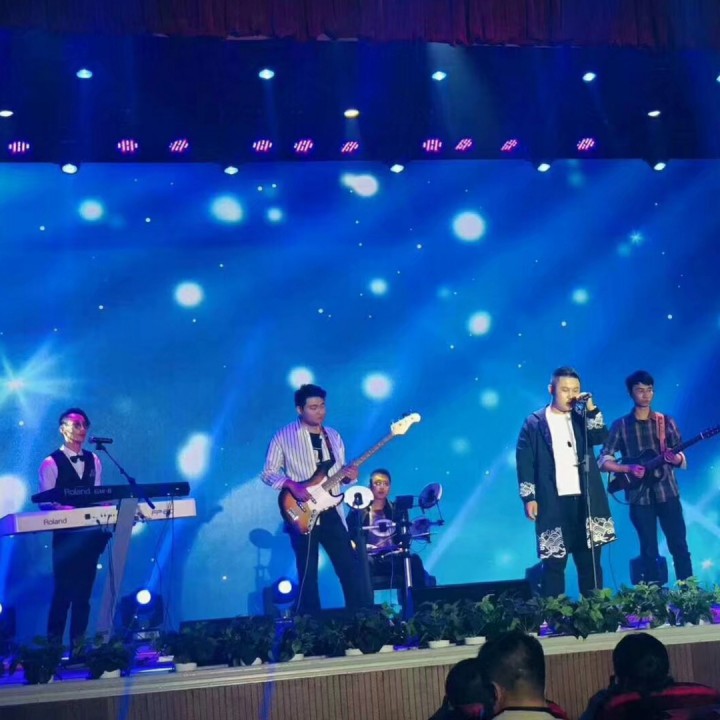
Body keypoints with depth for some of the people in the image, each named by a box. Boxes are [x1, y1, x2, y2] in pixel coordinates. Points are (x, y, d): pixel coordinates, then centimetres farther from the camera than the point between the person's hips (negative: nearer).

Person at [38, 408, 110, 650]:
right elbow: (45, 503, -9)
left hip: (91, 533, 5)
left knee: (84, 590, 8)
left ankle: (78, 645, 15)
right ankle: (54, 644, 7)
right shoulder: (51, 463, -4)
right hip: (66, 535, -4)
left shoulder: (93, 461, 11)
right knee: (63, 590, -3)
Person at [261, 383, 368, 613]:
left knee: (351, 568, 4)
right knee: (308, 575, 1)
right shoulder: (284, 436, -3)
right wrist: (292, 485, -19)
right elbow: (268, 473, -3)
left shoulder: (333, 436, 12)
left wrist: (349, 475, -5)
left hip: (331, 512, 4)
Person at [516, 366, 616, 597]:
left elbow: (601, 437, -4)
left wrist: (591, 409, -10)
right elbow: (524, 461, -1)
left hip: (584, 500, 3)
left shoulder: (581, 419, 12)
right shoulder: (534, 422, 2)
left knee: (590, 560, 8)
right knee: (554, 563, 0)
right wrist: (528, 498, -8)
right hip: (553, 502, -3)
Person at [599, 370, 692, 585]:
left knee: (679, 545, 1)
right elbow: (604, 461, -1)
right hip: (639, 496, -1)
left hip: (667, 493, 1)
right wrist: (629, 468, -17)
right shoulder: (620, 425, 2)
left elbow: (683, 462, 7)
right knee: (649, 551, 4)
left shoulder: (666, 421, 7)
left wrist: (676, 458, -17)